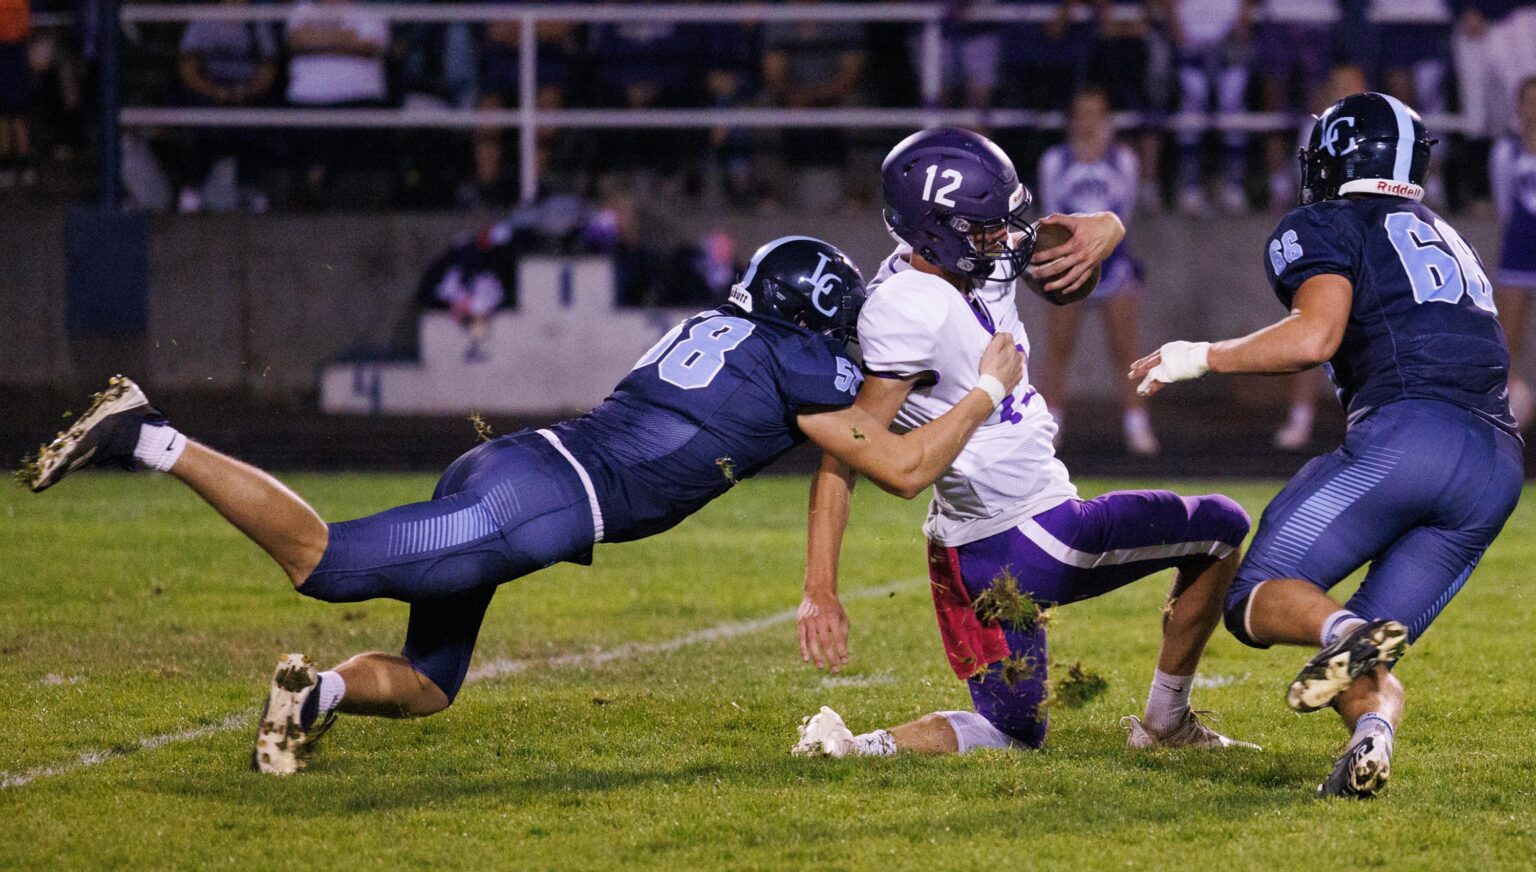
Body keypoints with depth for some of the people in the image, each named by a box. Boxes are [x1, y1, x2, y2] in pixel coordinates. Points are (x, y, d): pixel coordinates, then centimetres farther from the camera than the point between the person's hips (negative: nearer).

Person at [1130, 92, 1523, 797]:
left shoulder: (1326, 227, 9)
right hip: (1500, 466, 7)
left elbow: (1315, 337, -7)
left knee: (1258, 599, 0)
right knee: (1364, 663, 10)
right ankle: (1374, 726, -25)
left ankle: (1346, 632, -33)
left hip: (1408, 431, -7)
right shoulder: (1449, 242, 33)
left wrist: (1201, 358, 5)